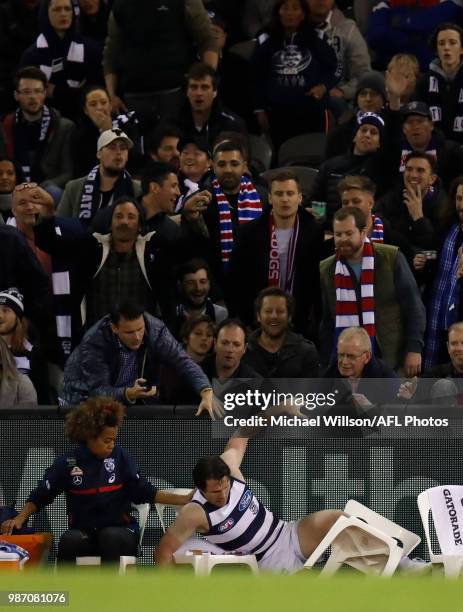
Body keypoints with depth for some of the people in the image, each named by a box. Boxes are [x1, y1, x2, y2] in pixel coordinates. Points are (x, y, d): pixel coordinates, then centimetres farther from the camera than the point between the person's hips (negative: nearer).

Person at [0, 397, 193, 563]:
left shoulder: (120, 458, 1)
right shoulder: (67, 463, 0)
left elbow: (144, 492, 4)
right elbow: (40, 496, 7)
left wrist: (183, 499, -4)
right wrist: (19, 520, -7)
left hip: (119, 530, 0)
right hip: (83, 532, 0)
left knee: (110, 538, -35)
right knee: (69, 540, -33)